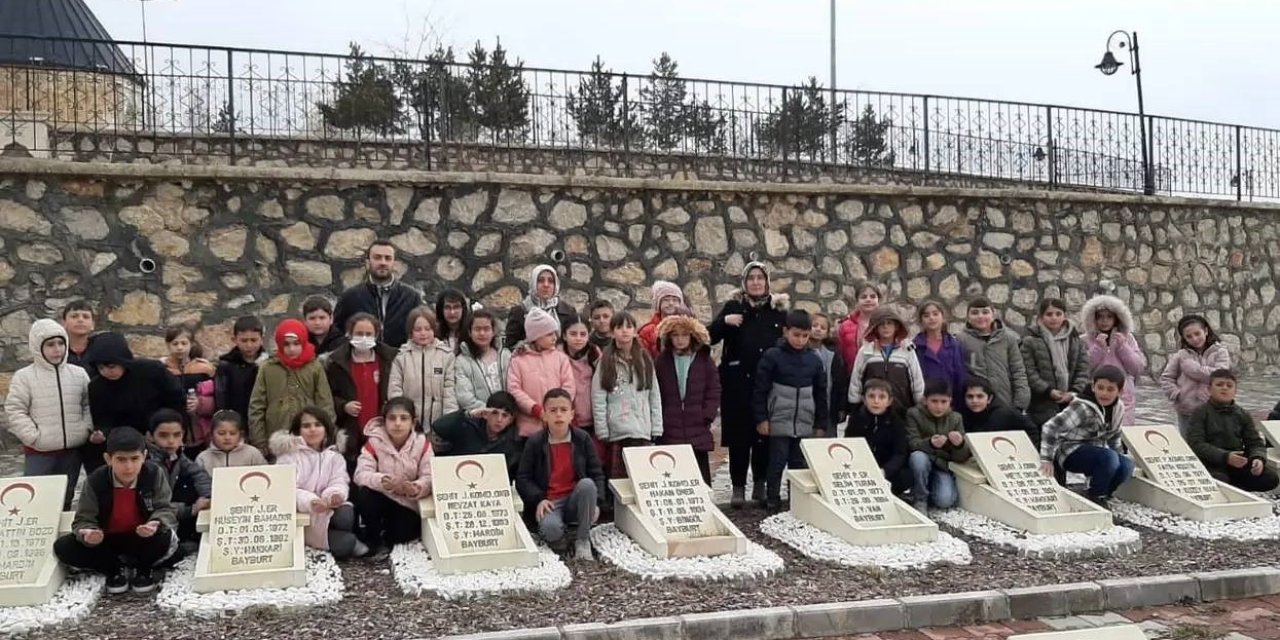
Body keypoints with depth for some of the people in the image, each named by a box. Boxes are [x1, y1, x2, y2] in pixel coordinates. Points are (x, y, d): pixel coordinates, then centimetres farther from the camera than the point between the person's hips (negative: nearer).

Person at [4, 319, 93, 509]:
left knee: (64, 501, 15)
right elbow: (14, 411, -6)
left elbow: (89, 405, 13)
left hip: (72, 450, 4)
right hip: (39, 452, -3)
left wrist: (86, 429, -1)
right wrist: (34, 437, -13)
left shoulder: (79, 374, 6)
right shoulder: (24, 376, -5)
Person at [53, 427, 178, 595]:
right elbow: (83, 519, -13)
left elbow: (165, 510, -16)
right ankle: (114, 570, 0)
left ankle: (143, 569, 0)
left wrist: (156, 523, -40)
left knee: (166, 538, -35)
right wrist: (88, 533, -38)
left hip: (143, 539, -2)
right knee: (63, 548, -21)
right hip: (107, 541, 2)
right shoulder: (95, 481, -15)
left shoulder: (154, 475, -17)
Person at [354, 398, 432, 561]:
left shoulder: (422, 443, -11)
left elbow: (429, 477, -15)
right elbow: (361, 474, -22)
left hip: (407, 503, 1)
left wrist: (416, 489, -39)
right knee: (364, 495, -32)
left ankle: (386, 538, 16)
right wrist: (383, 481, -43)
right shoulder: (374, 441, -13)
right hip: (382, 498, 0)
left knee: (405, 532, -24)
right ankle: (374, 541, -7)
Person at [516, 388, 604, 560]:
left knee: (587, 484, -32)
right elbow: (522, 478, -1)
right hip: (549, 503, -2)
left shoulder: (583, 439, 0)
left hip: (576, 501, 2)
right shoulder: (534, 442, -3)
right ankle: (559, 538, 4)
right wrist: (538, 499, -16)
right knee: (550, 529, -35)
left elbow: (596, 473, 1)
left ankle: (582, 540, -15)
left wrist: (596, 502, -13)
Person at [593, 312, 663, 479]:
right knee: (617, 478, -2)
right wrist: (602, 432, -7)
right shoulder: (606, 362, 3)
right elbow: (598, 400, -1)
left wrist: (656, 429, 3)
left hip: (643, 433, 2)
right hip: (616, 433, -2)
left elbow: (655, 396, 10)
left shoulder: (645, 360, 11)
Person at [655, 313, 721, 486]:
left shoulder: (704, 360, 6)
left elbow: (714, 391, 6)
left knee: (700, 477, 4)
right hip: (668, 433, 0)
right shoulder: (661, 361, 6)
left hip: (698, 431, 0)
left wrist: (707, 416, -5)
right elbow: (655, 394, 6)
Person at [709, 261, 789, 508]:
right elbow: (710, 337, -1)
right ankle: (738, 487, 7)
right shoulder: (733, 307, 5)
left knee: (764, 435, 5)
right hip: (738, 383, -1)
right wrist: (724, 321, -18)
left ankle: (760, 484, 17)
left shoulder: (778, 309, 8)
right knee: (739, 436, 0)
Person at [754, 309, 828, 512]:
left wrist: (821, 424, 10)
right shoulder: (772, 357, -6)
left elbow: (821, 394, 11)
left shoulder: (814, 360, 5)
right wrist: (761, 418, -9)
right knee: (777, 462, 0)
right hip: (779, 421, -3)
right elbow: (760, 389, -5)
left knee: (799, 464, 10)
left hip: (805, 424, 3)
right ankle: (772, 501, 11)